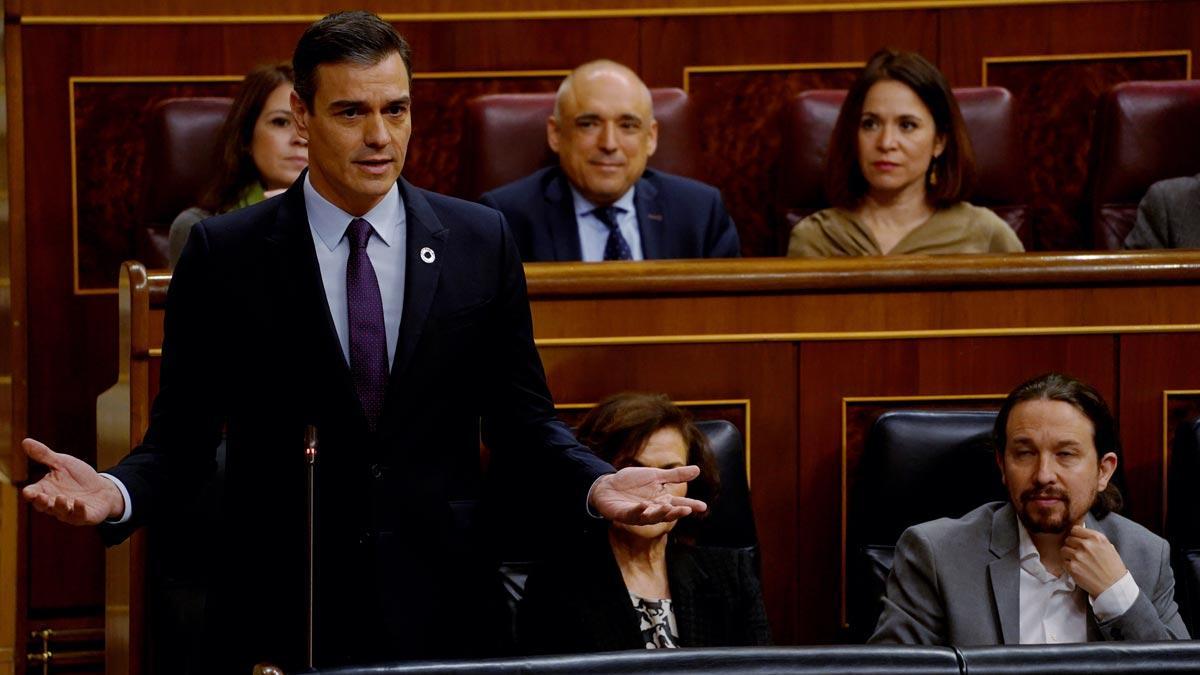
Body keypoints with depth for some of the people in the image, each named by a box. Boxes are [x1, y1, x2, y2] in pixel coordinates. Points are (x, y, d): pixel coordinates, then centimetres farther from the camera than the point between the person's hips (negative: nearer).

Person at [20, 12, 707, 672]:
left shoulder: (482, 242, 4)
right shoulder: (223, 254, -1)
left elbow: (520, 415, 9)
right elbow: (183, 434, 1)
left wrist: (596, 484, -10)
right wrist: (115, 493, -20)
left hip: (440, 606, 2)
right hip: (280, 618, -1)